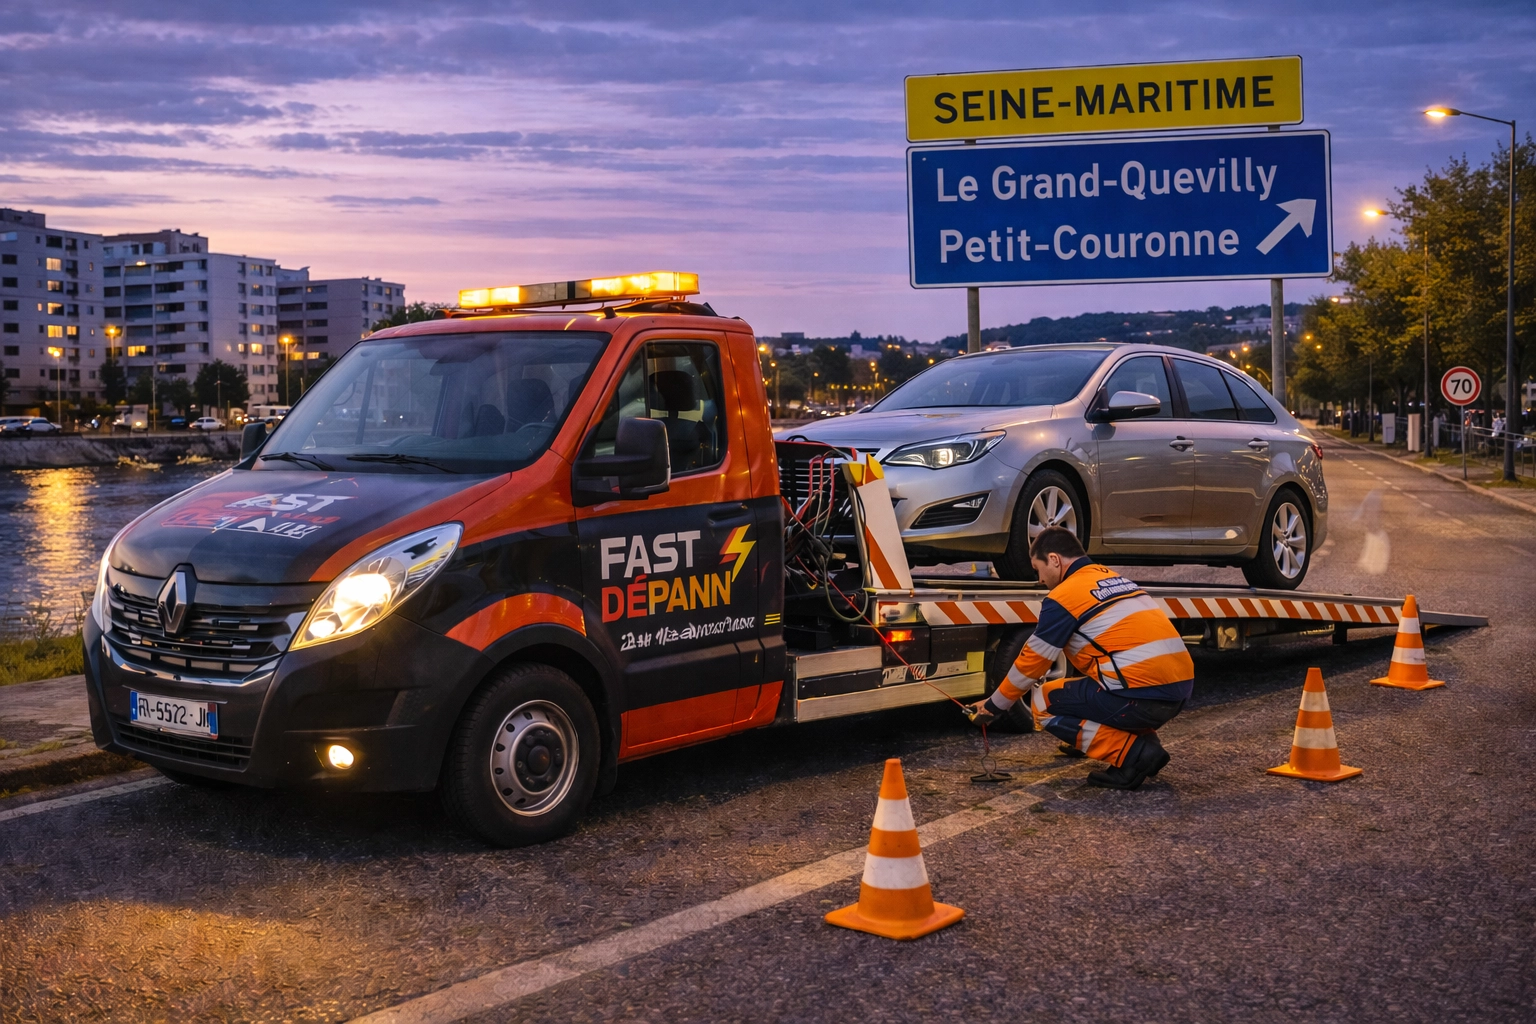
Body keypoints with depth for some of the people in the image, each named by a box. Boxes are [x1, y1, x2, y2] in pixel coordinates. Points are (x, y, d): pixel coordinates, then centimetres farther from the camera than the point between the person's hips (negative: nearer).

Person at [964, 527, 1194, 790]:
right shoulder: (1116, 579, 21)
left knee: (1043, 703, 7)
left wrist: (993, 706, 19)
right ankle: (1144, 739, 17)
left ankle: (1131, 752, -6)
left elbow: (1031, 662, 3)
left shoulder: (1063, 596, -3)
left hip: (1140, 696, -9)